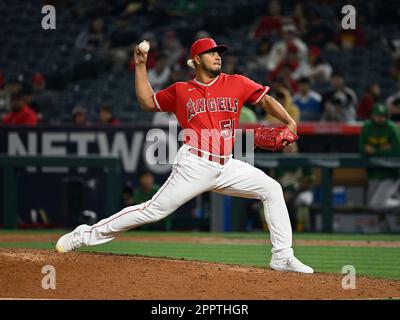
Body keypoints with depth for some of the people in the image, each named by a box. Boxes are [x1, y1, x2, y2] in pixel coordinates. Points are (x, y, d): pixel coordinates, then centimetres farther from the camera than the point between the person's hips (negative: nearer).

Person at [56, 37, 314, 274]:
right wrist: (141, 66, 12)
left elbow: (265, 99, 6)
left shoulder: (236, 84, 7)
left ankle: (283, 257, -2)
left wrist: (290, 122, -10)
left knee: (271, 189, -6)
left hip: (226, 167, 3)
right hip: (195, 166, -3)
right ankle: (87, 235, -2)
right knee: (154, 210, -9)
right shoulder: (181, 91, 7)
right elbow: (148, 102, 17)